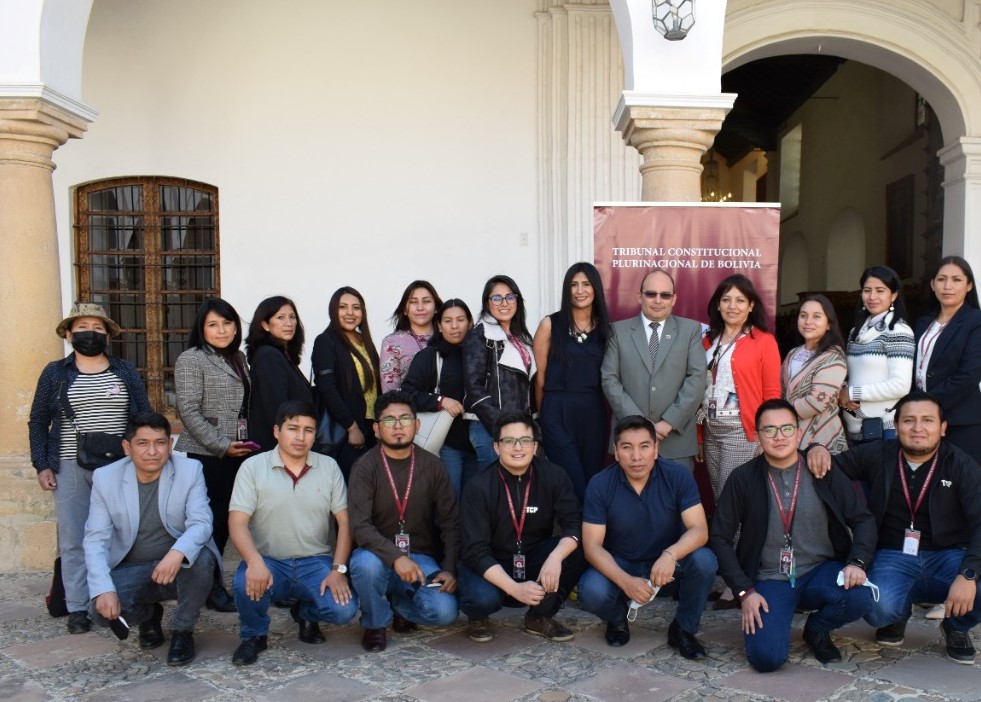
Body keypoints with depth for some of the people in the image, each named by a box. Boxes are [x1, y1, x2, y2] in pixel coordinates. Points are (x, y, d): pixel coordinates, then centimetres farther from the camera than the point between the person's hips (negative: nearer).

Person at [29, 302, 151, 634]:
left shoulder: (126, 372, 8)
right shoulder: (55, 373, 6)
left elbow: (145, 418, 10)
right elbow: (38, 422, 8)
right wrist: (42, 465, -1)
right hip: (70, 468, 0)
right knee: (73, 539, 1)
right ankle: (77, 607, 9)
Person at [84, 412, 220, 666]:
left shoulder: (190, 470, -11)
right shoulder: (105, 478, -7)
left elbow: (200, 523, -20)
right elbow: (96, 539, -9)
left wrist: (177, 553, -42)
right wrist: (104, 589, -24)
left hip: (181, 565, -1)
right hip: (131, 571, 2)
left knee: (201, 559, -34)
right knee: (102, 609, -26)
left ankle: (183, 631, -5)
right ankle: (149, 614, 12)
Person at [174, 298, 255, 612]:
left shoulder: (238, 359, 16)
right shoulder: (191, 360, -5)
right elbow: (188, 410, -12)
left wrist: (248, 442, 9)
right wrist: (222, 445, -14)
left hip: (238, 453, 6)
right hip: (206, 455, -6)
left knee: (227, 518, 9)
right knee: (211, 519, -3)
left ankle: (215, 582, 21)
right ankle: (210, 587, 10)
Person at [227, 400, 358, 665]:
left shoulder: (329, 466, 4)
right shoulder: (253, 466, -3)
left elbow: (345, 521, 2)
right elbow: (237, 522, -11)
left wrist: (338, 569, -11)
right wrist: (254, 561, -30)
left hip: (316, 562, 2)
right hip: (269, 561, -1)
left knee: (344, 609, -23)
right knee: (246, 584, -34)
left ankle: (306, 613, 15)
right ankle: (254, 635, 2)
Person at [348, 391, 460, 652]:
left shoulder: (432, 466, 1)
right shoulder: (365, 467, -8)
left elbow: (451, 523, 2)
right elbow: (360, 526, -19)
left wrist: (449, 569, -10)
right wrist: (396, 558, -33)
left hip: (421, 557, 2)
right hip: (379, 554, -2)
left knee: (445, 611, -23)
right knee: (365, 563, -37)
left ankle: (398, 602, 13)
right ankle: (375, 623, -3)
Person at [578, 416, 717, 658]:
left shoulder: (678, 475, -16)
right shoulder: (600, 485, -17)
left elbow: (699, 530, -22)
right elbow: (592, 546, -17)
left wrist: (671, 555, -43)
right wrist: (625, 581, -34)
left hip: (668, 567, 1)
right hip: (619, 566, 0)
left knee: (704, 560, -30)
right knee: (592, 592, -31)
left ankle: (683, 629, -2)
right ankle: (618, 619, 8)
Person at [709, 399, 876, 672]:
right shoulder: (743, 478, -4)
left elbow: (863, 520, 3)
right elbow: (720, 537, -3)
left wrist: (857, 562, -16)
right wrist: (745, 592, -11)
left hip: (820, 571, 2)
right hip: (769, 580, -2)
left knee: (859, 597, -30)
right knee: (766, 657, -23)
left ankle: (817, 629, 6)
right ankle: (777, 619, 15)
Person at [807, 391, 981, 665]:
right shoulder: (878, 455, -2)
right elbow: (829, 467, 7)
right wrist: (817, 450, -18)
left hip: (948, 555, 1)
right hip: (893, 555, 0)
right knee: (879, 611, -30)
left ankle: (957, 626, 9)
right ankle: (899, 610, 13)